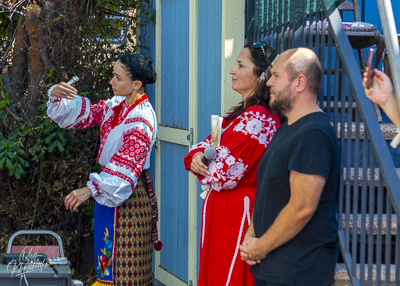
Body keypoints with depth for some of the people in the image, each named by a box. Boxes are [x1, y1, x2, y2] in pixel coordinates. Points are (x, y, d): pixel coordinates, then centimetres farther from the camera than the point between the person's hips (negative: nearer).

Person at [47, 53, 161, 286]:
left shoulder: (142, 120, -21)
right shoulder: (117, 105, 5)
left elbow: (126, 165, -27)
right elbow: (82, 114, 10)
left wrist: (91, 189, -33)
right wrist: (58, 96, -10)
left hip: (128, 195, -9)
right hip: (110, 188, 9)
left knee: (123, 263, -2)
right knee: (108, 255, 15)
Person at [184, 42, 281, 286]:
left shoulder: (256, 120, -20)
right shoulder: (241, 114, 12)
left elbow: (220, 175, -22)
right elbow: (204, 147, 13)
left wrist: (201, 164, -1)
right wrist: (197, 157, -10)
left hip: (236, 214, -10)